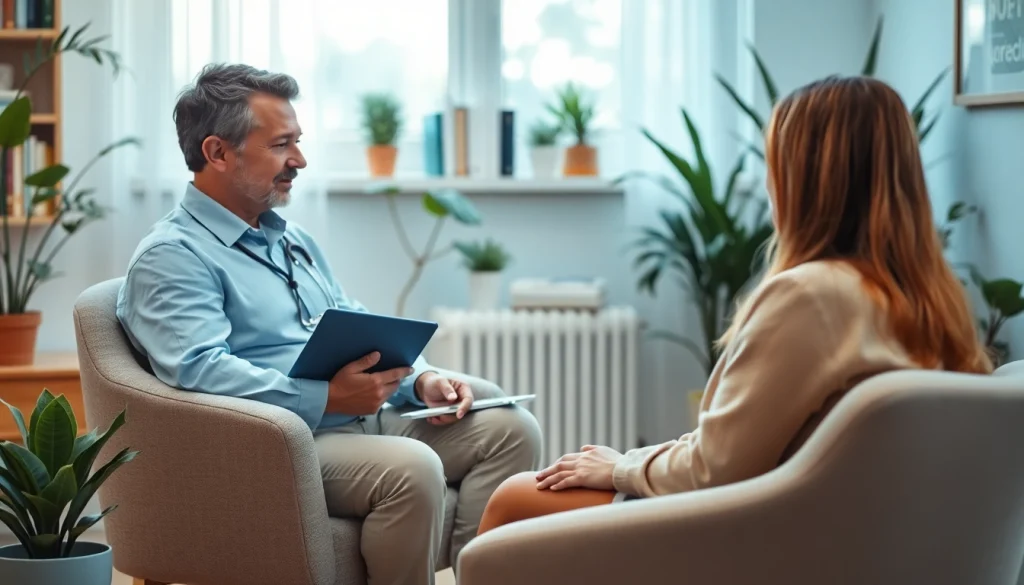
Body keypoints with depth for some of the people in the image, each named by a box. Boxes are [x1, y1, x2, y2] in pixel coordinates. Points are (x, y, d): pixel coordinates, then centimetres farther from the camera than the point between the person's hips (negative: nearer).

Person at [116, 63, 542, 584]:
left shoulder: (292, 241, 23)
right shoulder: (171, 257, -7)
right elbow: (198, 369, -22)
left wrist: (421, 380, 3)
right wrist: (325, 398, -26)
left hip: (366, 418, 9)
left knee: (509, 427, -5)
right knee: (410, 467, -34)